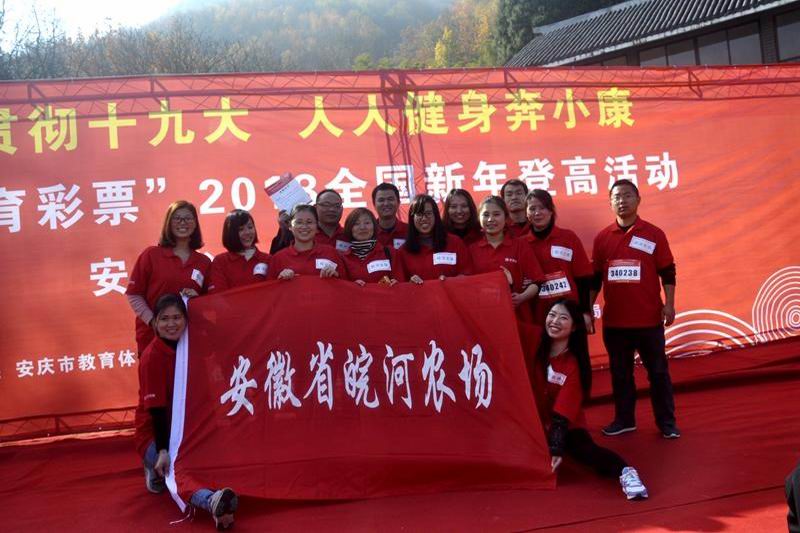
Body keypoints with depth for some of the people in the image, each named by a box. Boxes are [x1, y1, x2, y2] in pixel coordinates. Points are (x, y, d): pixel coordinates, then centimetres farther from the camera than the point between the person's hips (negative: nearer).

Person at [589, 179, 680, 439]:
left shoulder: (654, 234, -2)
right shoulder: (602, 238, 4)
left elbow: (668, 272, 1)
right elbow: (595, 278, 9)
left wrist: (669, 304, -9)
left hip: (649, 318, -2)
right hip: (614, 320, 2)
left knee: (658, 371, 7)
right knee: (620, 373, 12)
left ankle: (667, 422, 17)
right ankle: (624, 420, 24)